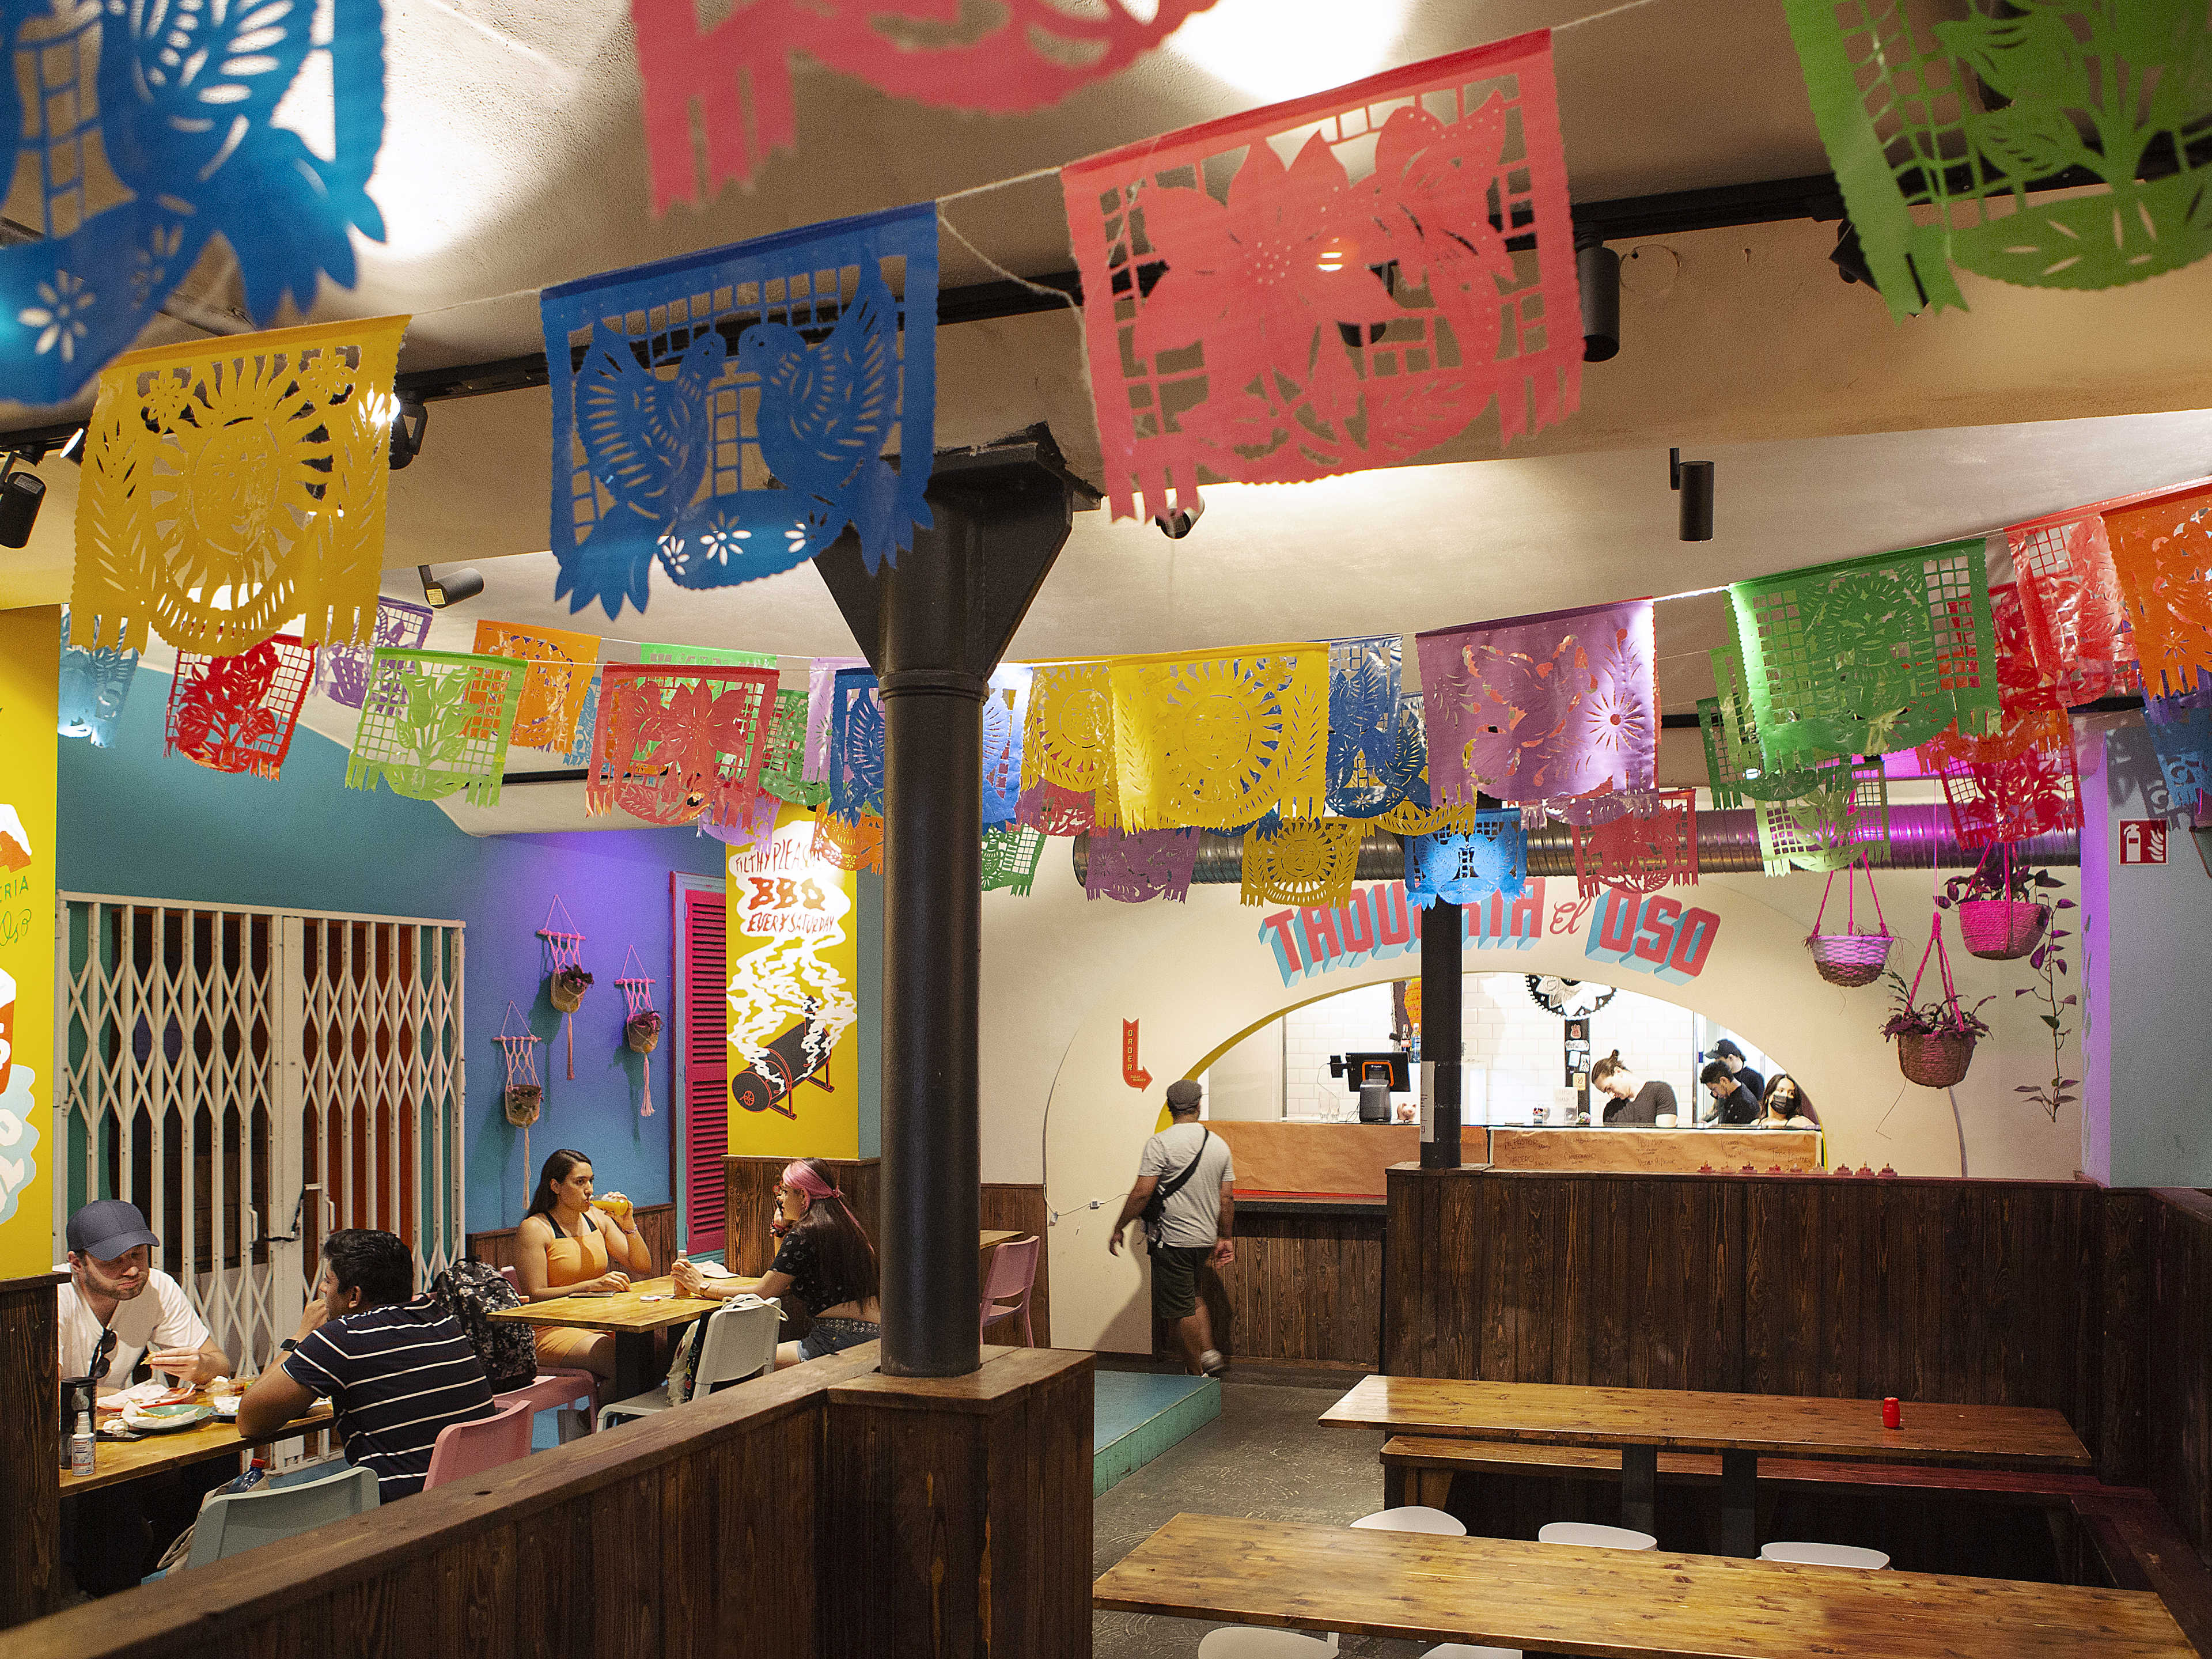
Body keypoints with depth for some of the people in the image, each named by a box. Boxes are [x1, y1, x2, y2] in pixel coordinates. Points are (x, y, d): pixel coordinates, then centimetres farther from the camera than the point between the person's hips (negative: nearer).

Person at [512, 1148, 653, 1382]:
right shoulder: (534, 1229, -5)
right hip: (553, 1331, -6)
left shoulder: (597, 1217, 13)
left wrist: (629, 1224, -4)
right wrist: (593, 1285, -23)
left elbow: (643, 1268, 12)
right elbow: (535, 1296, -13)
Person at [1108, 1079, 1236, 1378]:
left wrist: (1119, 1228, -6)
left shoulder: (1161, 1143, -13)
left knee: (1182, 1310, 3)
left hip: (1173, 1240, -6)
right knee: (1193, 1296, 25)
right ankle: (1209, 1353, 16)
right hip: (1206, 1238, 6)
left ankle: (1197, 1374, 10)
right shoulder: (1219, 1144, 4)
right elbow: (1227, 1198, 8)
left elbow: (1142, 1193, -17)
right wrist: (1226, 1238, 18)